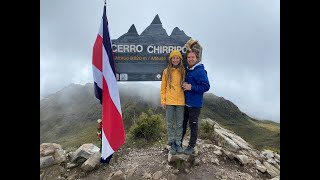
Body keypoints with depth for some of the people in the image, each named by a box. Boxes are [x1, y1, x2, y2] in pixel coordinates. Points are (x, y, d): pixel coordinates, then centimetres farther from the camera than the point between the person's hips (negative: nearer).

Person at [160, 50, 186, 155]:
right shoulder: (166, 71, 2)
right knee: (170, 124, 8)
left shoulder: (183, 71, 3)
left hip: (180, 102, 1)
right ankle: (172, 144, 22)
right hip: (169, 102, 0)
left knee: (179, 124, 10)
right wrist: (163, 100, -1)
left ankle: (178, 143, 24)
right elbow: (163, 87, 5)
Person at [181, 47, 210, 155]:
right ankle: (179, 143, 31)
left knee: (193, 125, 6)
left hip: (195, 104, -7)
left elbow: (206, 87, -18)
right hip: (185, 102, 8)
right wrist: (184, 85, 4)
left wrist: (191, 87, -23)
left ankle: (191, 146, 21)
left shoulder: (200, 71, -14)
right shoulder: (187, 70, 10)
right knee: (182, 123, 16)